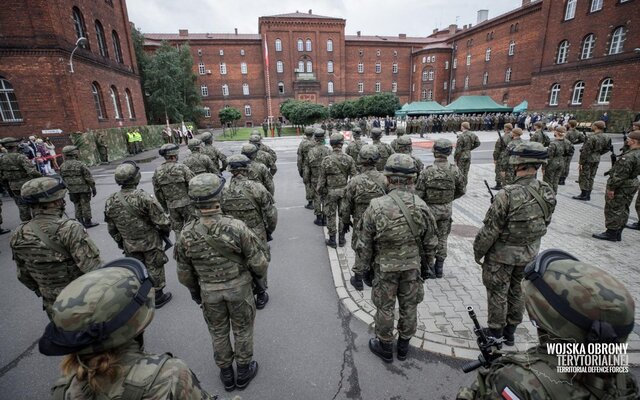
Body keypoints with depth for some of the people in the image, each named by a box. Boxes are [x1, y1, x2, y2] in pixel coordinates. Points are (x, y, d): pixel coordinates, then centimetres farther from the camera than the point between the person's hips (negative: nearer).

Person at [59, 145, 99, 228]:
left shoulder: (62, 166, 3)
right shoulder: (80, 164, -13)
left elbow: (62, 179, 10)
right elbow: (88, 177, -12)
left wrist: (68, 187, 21)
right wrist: (93, 188, -5)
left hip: (72, 190, 5)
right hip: (83, 189, -5)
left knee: (77, 205, 14)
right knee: (85, 205, 2)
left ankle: (80, 222, 17)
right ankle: (88, 222, 7)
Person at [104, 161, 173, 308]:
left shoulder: (110, 201, -7)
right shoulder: (144, 198, -25)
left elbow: (111, 228, 4)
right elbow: (161, 221, -21)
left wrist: (120, 242, 18)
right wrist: (166, 230, 0)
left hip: (129, 245, 5)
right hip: (150, 242, -4)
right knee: (154, 269, 12)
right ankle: (158, 297, 26)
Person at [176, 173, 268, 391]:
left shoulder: (187, 234, -16)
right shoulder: (236, 227, -27)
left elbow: (184, 272, -2)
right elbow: (258, 261, -19)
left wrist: (194, 291, 16)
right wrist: (259, 276, 3)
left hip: (209, 292, 2)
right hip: (239, 288, -2)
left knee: (218, 332, 24)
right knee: (242, 330, 21)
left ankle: (226, 375, 43)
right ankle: (244, 372, 40)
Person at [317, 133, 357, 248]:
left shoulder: (326, 160, -13)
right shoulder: (349, 159, -7)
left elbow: (321, 179, -9)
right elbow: (354, 176, -4)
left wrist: (320, 191, 5)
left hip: (330, 192, -2)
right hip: (344, 190, 2)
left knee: (331, 216, 10)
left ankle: (332, 240, 20)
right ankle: (342, 239, 25)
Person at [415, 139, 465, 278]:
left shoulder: (427, 171, -19)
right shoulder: (454, 170, -8)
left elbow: (418, 194, -16)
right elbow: (461, 190, 3)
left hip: (430, 209, -3)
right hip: (447, 209, 3)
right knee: (442, 238, 16)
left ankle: (429, 268, 9)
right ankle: (439, 268, 26)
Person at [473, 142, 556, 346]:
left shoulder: (508, 195, -29)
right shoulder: (547, 193, -8)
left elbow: (490, 230, -23)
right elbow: (544, 223, 5)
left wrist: (478, 252, -8)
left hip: (502, 256, -6)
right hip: (529, 254, 6)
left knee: (498, 294, 12)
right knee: (517, 292, 21)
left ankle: (495, 334, 29)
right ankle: (510, 331, 39)